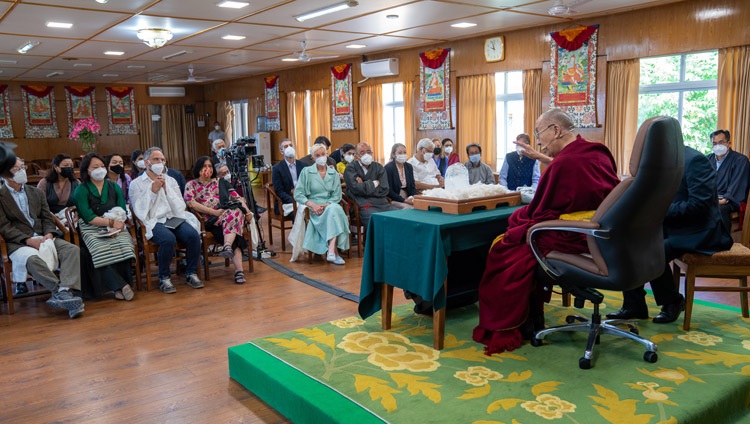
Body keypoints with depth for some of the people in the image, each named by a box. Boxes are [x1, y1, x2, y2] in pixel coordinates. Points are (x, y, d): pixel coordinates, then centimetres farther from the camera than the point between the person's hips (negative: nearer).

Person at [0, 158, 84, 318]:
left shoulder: (36, 193, 21)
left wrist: (49, 234, -7)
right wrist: (29, 240, -17)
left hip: (43, 237, 4)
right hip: (18, 243, -4)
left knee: (72, 249, -25)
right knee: (32, 258, -39)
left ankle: (64, 292, -41)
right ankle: (62, 292, -41)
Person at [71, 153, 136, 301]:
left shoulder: (114, 187, 16)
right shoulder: (81, 190, 5)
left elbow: (122, 213, 6)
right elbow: (88, 217, -6)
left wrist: (116, 226, -13)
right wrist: (111, 222, -10)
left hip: (116, 228, 2)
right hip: (92, 229, -2)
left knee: (124, 246, -31)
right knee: (100, 250, -34)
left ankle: (118, 287, -24)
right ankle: (121, 286, -32)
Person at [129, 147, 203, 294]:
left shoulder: (171, 181, 21)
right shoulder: (136, 184, 11)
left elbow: (181, 207, 10)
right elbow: (140, 211, -3)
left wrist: (166, 189, 0)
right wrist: (152, 190, -6)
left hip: (175, 218, 4)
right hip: (153, 222, -4)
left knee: (193, 235, -27)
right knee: (168, 238, -35)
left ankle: (191, 274, -9)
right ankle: (164, 278, -16)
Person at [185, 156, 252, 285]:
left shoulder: (220, 182, 28)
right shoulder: (191, 185, 19)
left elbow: (236, 197, 18)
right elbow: (191, 202, 0)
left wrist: (247, 211, -1)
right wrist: (214, 212, -10)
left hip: (231, 211, 3)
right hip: (212, 220, -3)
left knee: (233, 214, -37)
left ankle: (227, 246, -56)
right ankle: (239, 270, -49)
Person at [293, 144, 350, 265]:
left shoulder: (334, 173, 14)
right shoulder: (306, 172, 8)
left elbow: (337, 196, 5)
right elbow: (298, 194, 0)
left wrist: (326, 205, -14)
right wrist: (312, 204, -16)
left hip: (330, 206, 3)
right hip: (313, 209, -2)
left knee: (335, 209, -36)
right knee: (334, 211, -35)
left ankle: (331, 250, -42)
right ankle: (334, 252, -36)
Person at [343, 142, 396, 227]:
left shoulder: (379, 167, 16)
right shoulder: (351, 169, 5)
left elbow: (384, 190, 5)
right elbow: (356, 188, -11)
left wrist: (365, 186, -1)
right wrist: (374, 183, 2)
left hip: (382, 203, 5)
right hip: (364, 206, -5)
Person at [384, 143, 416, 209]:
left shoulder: (409, 167, 10)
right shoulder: (388, 168, -8)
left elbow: (412, 186, 11)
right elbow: (389, 190, -12)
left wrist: (413, 198, -10)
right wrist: (404, 200, -20)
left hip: (407, 198, 6)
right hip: (393, 200, -6)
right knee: (409, 207, -32)